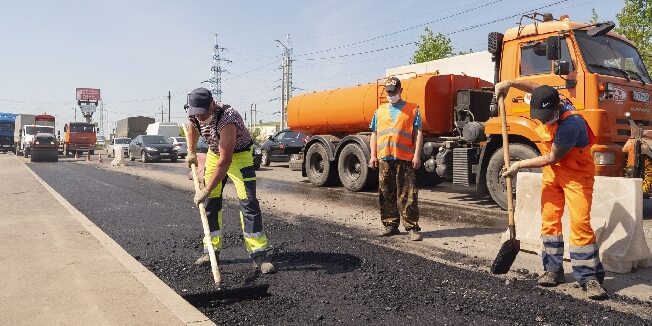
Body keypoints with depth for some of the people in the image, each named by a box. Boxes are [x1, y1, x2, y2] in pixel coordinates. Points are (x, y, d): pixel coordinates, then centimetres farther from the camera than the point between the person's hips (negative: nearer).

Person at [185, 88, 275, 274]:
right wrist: (191, 152, 6)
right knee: (210, 203, 3)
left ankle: (259, 254, -13)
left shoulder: (226, 120, -37)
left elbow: (225, 162, -38)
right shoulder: (194, 115, -15)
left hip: (239, 155, -6)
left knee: (248, 202, -17)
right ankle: (212, 250, 15)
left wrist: (206, 190, -35)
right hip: (214, 153, 7)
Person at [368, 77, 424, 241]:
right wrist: (373, 155, 8)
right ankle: (391, 225, 19)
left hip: (405, 159, -4)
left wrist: (417, 155, -8)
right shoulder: (380, 110, 17)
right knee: (386, 194, 8)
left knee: (407, 195, -5)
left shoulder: (412, 109, 6)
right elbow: (374, 134, 16)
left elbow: (418, 133, 1)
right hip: (384, 158, 4)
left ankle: (412, 227, 1)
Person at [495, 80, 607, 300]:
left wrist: (520, 165, -14)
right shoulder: (548, 103, -7)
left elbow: (552, 158, -23)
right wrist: (510, 83, 2)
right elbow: (534, 87, 16)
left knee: (580, 222, -13)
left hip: (577, 174, -7)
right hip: (553, 172, 7)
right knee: (549, 219, 4)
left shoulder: (571, 123, -30)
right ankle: (553, 269, 13)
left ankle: (589, 277, -6)